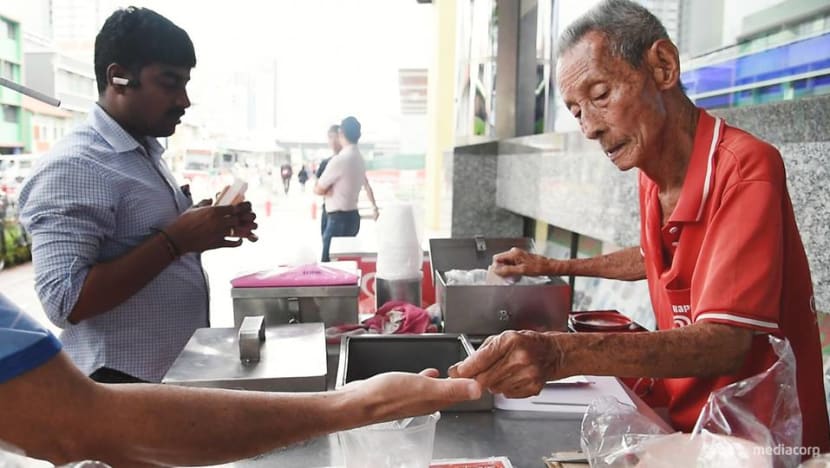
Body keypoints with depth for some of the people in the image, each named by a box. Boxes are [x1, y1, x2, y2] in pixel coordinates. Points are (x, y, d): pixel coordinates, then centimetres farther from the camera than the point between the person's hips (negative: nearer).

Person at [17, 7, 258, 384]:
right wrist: (175, 240, -27)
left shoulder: (147, 153, 9)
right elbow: (64, 301, -25)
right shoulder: (73, 167, -19)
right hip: (125, 384, -8)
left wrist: (209, 229, -1)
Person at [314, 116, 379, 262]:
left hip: (338, 218, -9)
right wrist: (374, 207, 42)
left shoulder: (339, 159, -17)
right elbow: (366, 184, 29)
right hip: (353, 216, 9)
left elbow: (318, 190, -11)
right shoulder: (360, 158, 10)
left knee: (329, 261, -8)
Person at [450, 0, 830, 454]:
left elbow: (724, 344, -30)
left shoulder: (745, 169, -22)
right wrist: (557, 267, 19)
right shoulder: (652, 174, 1)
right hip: (682, 424, 6)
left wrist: (562, 354, -43)